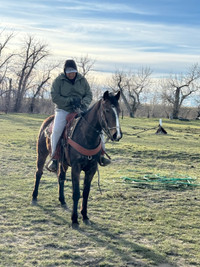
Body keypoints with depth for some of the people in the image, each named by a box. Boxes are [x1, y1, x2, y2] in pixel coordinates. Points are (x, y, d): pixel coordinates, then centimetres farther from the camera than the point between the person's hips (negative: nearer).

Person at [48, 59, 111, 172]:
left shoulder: (82, 80, 7)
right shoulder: (58, 81, -1)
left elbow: (89, 94, 7)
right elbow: (54, 97, -8)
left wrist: (84, 103, -16)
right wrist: (70, 101, -19)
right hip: (63, 110, -2)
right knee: (56, 130, -26)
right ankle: (54, 158, -13)